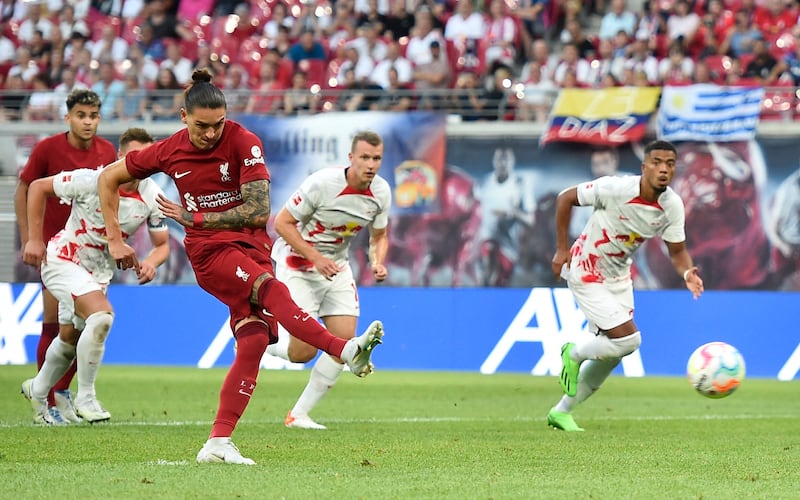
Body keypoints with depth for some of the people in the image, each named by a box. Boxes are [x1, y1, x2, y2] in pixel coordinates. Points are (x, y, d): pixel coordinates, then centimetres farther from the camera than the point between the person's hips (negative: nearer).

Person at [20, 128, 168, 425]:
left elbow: (162, 244, 1)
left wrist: (151, 262, -23)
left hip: (100, 272, 6)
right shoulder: (92, 181, -23)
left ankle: (37, 392, 46)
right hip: (63, 259, -6)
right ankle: (85, 398, -15)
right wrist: (34, 239, -12)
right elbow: (37, 188, -11)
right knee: (101, 314, -29)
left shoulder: (152, 196, -10)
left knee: (70, 339, 19)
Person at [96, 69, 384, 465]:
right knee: (271, 289, -31)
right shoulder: (169, 151, -1)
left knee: (254, 340, -13)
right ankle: (347, 350, -48)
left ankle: (219, 443, -9)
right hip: (209, 252, -1)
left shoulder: (243, 142, -7)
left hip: (252, 245, 2)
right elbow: (108, 179, 13)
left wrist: (195, 217, -11)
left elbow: (259, 212, -12)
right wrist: (115, 240, 10)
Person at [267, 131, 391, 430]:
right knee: (304, 352, -14)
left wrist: (378, 262, -11)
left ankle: (299, 414, 7)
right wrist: (316, 257, -25)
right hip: (296, 262, -6)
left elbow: (378, 237, 11)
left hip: (337, 267, 6)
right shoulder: (322, 183, -24)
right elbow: (282, 222, -18)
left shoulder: (381, 192, -5)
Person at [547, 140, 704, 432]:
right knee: (628, 340, -17)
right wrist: (562, 249, -13)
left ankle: (562, 412, 29)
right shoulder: (616, 189, -27)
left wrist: (687, 273, -24)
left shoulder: (673, 206, -11)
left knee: (611, 354, 12)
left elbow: (677, 251, -1)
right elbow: (565, 198, -15)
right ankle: (574, 355, 13)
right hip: (585, 273, -7)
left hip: (618, 276, 7)